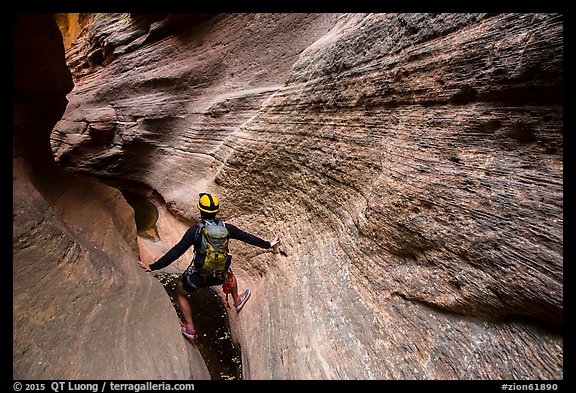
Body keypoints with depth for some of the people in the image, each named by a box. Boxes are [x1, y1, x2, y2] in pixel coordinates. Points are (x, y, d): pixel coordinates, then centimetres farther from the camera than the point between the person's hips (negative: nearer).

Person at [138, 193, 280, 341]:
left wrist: (153, 267, -11)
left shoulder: (195, 230, -18)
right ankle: (237, 302, 54)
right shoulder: (226, 227, -9)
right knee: (229, 273, 37)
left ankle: (190, 329, 29)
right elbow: (248, 237, 1)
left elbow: (176, 251, -19)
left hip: (198, 276, -2)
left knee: (180, 293, 25)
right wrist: (268, 244, 13)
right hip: (220, 276, 3)